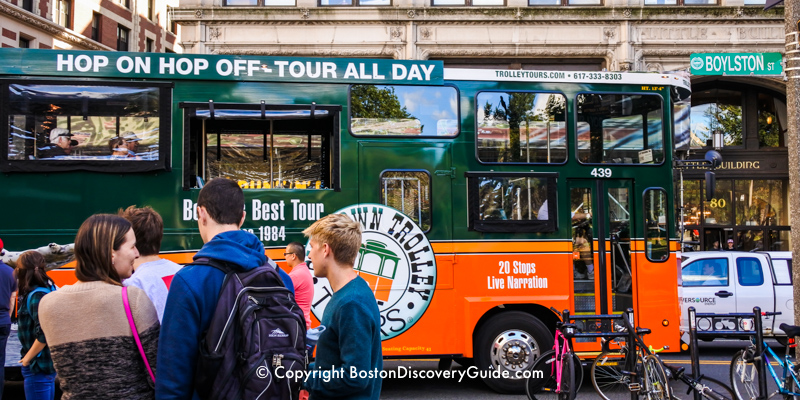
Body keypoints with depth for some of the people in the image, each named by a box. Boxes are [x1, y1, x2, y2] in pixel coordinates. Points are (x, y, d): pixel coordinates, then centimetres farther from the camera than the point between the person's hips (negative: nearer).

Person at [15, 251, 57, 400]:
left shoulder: (36, 296, -19)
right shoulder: (46, 290, 7)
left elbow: (44, 334, -25)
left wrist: (27, 358, -13)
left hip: (38, 367, -9)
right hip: (47, 364, 9)